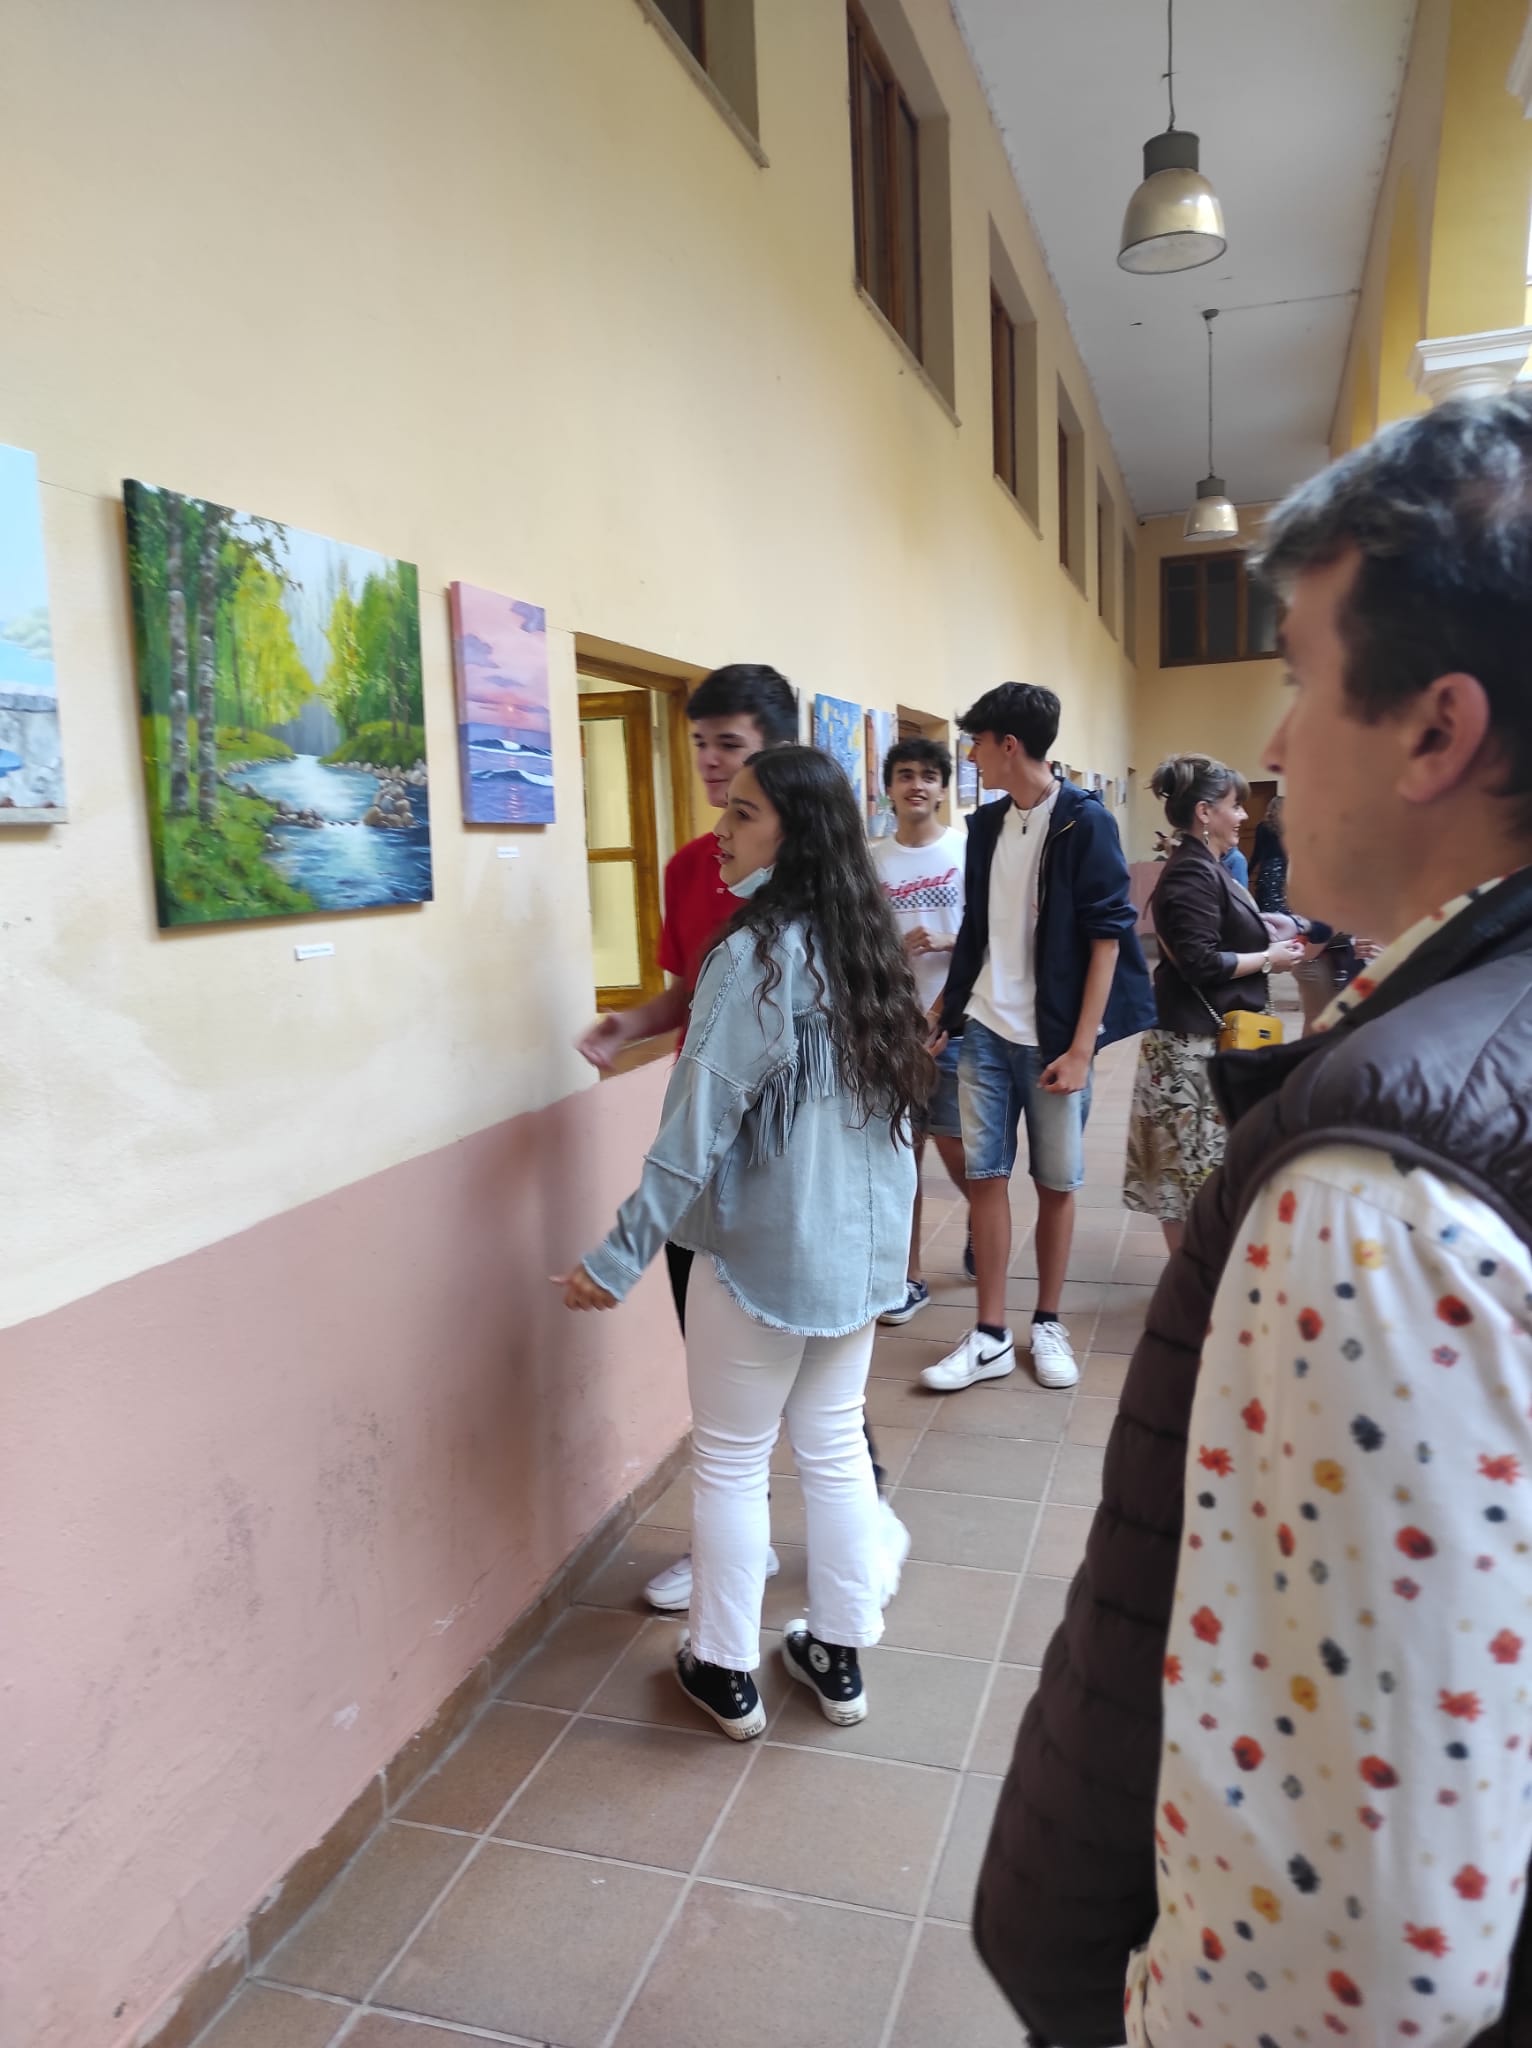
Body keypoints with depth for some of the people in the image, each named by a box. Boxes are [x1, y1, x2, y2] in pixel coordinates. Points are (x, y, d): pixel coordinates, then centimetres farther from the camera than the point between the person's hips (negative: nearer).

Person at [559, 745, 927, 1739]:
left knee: (731, 1461, 10)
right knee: (835, 1447, 18)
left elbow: (700, 1128, -22)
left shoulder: (755, 955, -20)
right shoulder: (867, 942, 4)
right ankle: (840, 1657, 32)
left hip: (764, 1251, -7)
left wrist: (620, 1257, -17)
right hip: (862, 1246, 7)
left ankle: (727, 1673, 26)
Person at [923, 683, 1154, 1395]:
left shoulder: (1084, 822, -7)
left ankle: (1047, 1324, 23)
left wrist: (1081, 1047, -14)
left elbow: (1107, 936, -10)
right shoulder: (987, 824, 9)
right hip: (985, 1031, 5)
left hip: (1054, 1037, -4)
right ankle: (991, 1336, 13)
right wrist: (943, 1014, 11)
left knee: (1056, 1182, 7)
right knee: (985, 1175, 3)